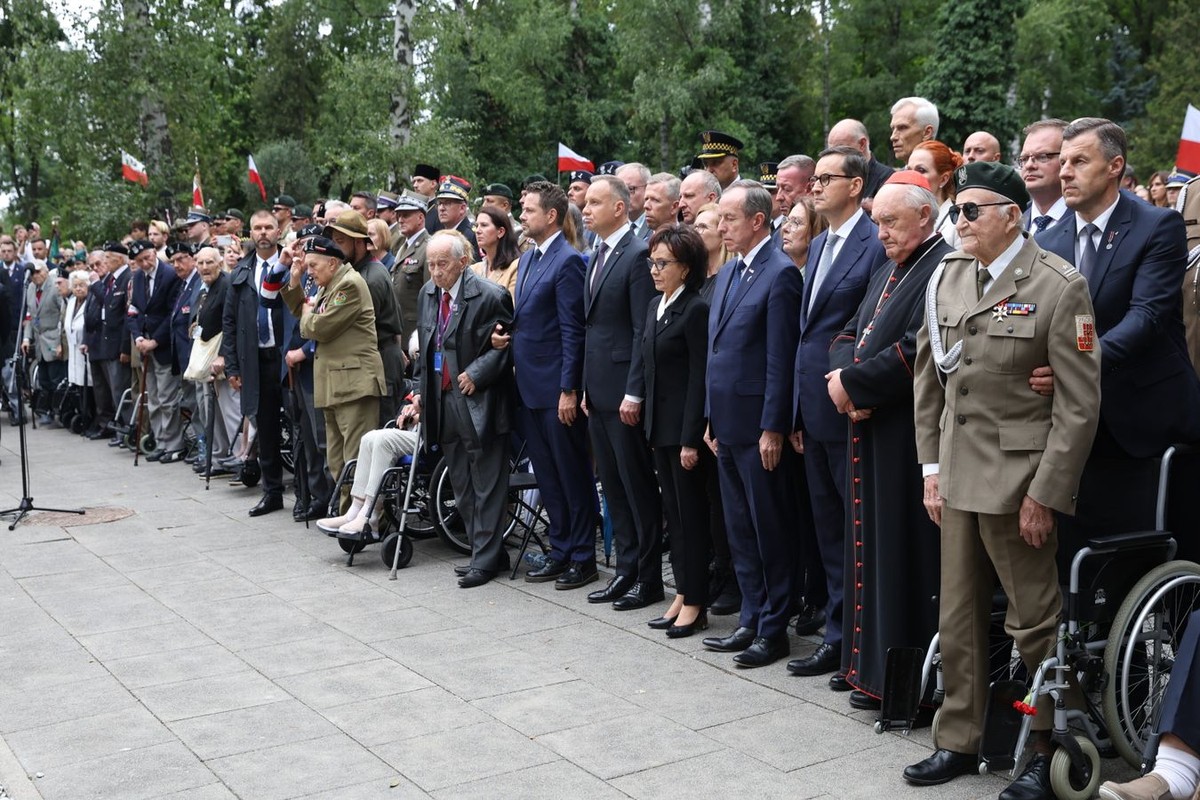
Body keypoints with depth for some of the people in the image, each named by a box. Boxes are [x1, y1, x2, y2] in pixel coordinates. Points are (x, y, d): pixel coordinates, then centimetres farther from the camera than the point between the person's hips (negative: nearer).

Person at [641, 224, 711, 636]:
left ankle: (695, 604, 10)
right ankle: (682, 595, 22)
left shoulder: (696, 309, -13)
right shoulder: (655, 306, 12)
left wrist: (691, 438, -18)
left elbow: (699, 378, -16)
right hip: (660, 424, 8)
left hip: (686, 426, -8)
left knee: (691, 513, 1)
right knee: (674, 512, 13)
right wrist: (647, 415, 12)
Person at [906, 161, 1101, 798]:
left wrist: (1045, 493, -14)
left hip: (1019, 479, -6)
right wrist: (931, 466, 9)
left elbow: (1080, 404, -12)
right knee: (958, 618, 14)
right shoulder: (947, 277, 7)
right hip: (957, 476, 6)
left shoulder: (1059, 287, -11)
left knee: (1035, 621, 4)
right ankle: (959, 742, 28)